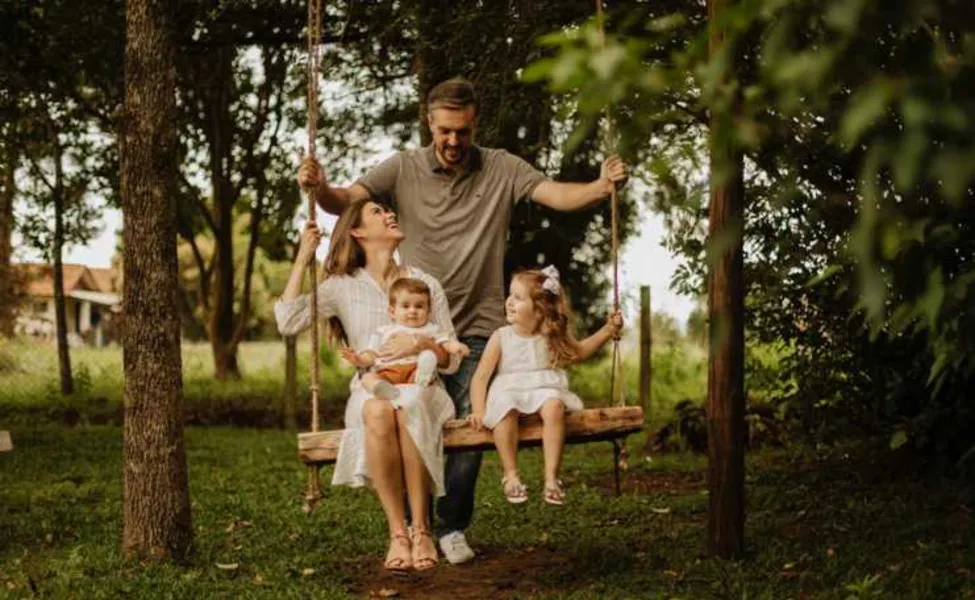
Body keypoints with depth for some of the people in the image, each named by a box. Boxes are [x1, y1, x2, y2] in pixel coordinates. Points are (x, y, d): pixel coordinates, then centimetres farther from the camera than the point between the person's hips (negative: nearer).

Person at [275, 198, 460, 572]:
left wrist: (419, 343, -9)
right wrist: (301, 261, -2)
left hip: (421, 389, 0)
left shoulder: (426, 284, 15)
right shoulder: (342, 286, 11)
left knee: (406, 409, -38)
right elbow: (288, 323, -4)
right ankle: (397, 532, -34)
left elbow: (451, 357, 12)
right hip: (369, 390, 0)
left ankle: (421, 529, -34)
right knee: (378, 411, -38)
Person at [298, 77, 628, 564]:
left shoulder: (501, 170, -1)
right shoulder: (403, 169, -2)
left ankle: (452, 527, 20)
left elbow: (558, 195, -9)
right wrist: (319, 188, -32)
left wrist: (604, 186, -29)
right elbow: (346, 200, -9)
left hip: (477, 329, 0)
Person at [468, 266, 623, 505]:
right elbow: (481, 376, -2)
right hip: (509, 391, -1)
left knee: (554, 407, -34)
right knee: (504, 410, -35)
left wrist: (607, 330, 13)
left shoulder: (551, 336, 5)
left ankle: (551, 477, -28)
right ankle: (511, 475, -20)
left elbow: (578, 352, 25)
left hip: (544, 389, 1)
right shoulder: (501, 337, -1)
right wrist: (479, 410, -16)